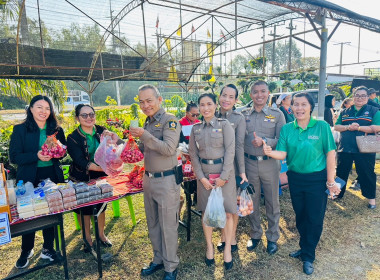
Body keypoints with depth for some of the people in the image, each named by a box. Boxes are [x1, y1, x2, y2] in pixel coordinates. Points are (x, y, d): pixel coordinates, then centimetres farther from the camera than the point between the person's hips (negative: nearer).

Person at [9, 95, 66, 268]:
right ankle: (26, 251, 33)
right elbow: (14, 156, -8)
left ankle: (48, 248, 29)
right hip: (29, 179, -2)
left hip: (52, 177, 2)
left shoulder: (57, 130, 4)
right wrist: (37, 156, -23)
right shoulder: (20, 130, -3)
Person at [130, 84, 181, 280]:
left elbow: (169, 149, -24)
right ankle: (158, 259, 37)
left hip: (167, 180, -7)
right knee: (153, 224, 19)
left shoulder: (169, 120, -12)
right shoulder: (147, 122, 10)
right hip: (149, 179, 8)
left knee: (168, 226, 6)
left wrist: (145, 135, -26)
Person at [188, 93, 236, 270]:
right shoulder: (195, 128, 6)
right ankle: (209, 247, 28)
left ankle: (227, 249, 21)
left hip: (224, 172, -2)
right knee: (206, 212, 10)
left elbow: (230, 151, -8)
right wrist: (201, 177, -5)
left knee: (227, 212, 3)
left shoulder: (224, 125, -3)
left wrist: (223, 177, -12)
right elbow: (193, 154, 4)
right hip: (204, 174, 3)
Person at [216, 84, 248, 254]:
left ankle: (232, 239, 30)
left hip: (232, 166, -3)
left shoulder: (239, 118, -7)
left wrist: (242, 171, -11)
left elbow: (239, 146, -9)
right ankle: (223, 236, 33)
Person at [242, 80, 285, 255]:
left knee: (272, 202, 11)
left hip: (270, 163, -1)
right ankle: (255, 234, 33)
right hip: (249, 163, 2)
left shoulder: (277, 115, 0)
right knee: (251, 201, 13)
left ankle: (272, 237, 30)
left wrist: (264, 141, -22)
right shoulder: (244, 115, 5)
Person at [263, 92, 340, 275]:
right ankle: (304, 248, 39)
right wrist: (270, 152, -31)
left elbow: (330, 154, -7)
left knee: (315, 219, 6)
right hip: (295, 178, 3)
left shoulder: (322, 126, -8)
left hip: (317, 179, -2)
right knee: (300, 216, 17)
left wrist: (331, 181, -8)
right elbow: (282, 154, -8)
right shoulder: (287, 129, -1)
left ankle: (308, 257, 25)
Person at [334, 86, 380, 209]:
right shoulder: (345, 112, 12)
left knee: (367, 173, 7)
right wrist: (348, 127, -14)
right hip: (344, 148, 3)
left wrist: (359, 127, -18)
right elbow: (336, 127, 4)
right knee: (341, 172, 12)